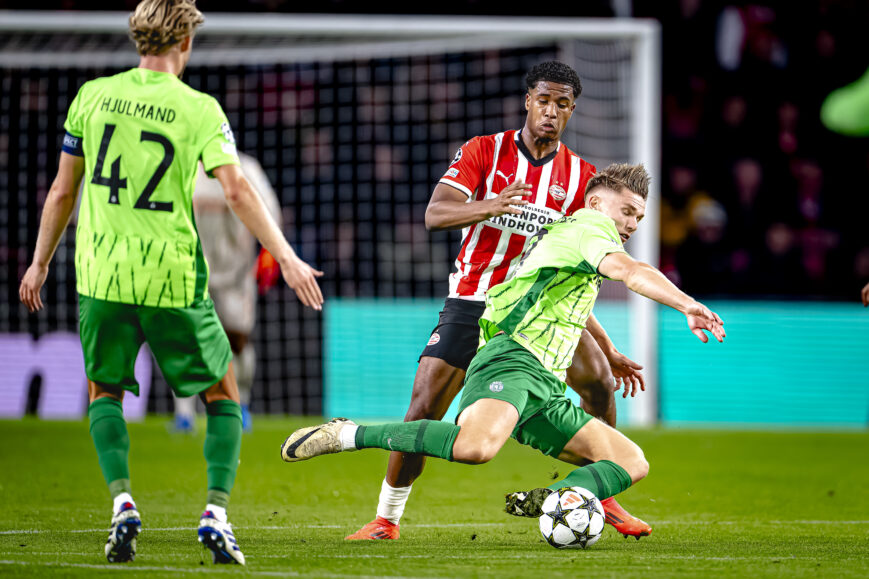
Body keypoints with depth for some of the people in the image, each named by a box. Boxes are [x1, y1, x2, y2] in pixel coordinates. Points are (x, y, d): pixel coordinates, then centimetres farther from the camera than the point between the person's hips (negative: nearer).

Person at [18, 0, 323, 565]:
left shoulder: (93, 96, 4)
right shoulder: (200, 110, -5)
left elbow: (63, 189, 9)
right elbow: (237, 189, -14)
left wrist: (40, 263, 20)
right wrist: (287, 259, -13)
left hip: (102, 274, 2)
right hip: (174, 279, -2)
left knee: (104, 390, 21)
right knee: (222, 393, 14)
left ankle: (122, 501, 0)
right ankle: (216, 513, -2)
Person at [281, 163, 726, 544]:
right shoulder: (587, 226, 4)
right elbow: (630, 271, -16)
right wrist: (688, 306, -27)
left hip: (545, 389, 10)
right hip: (512, 358, -10)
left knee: (633, 463, 2)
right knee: (477, 446, -39)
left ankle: (546, 502, -23)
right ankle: (347, 435, -25)